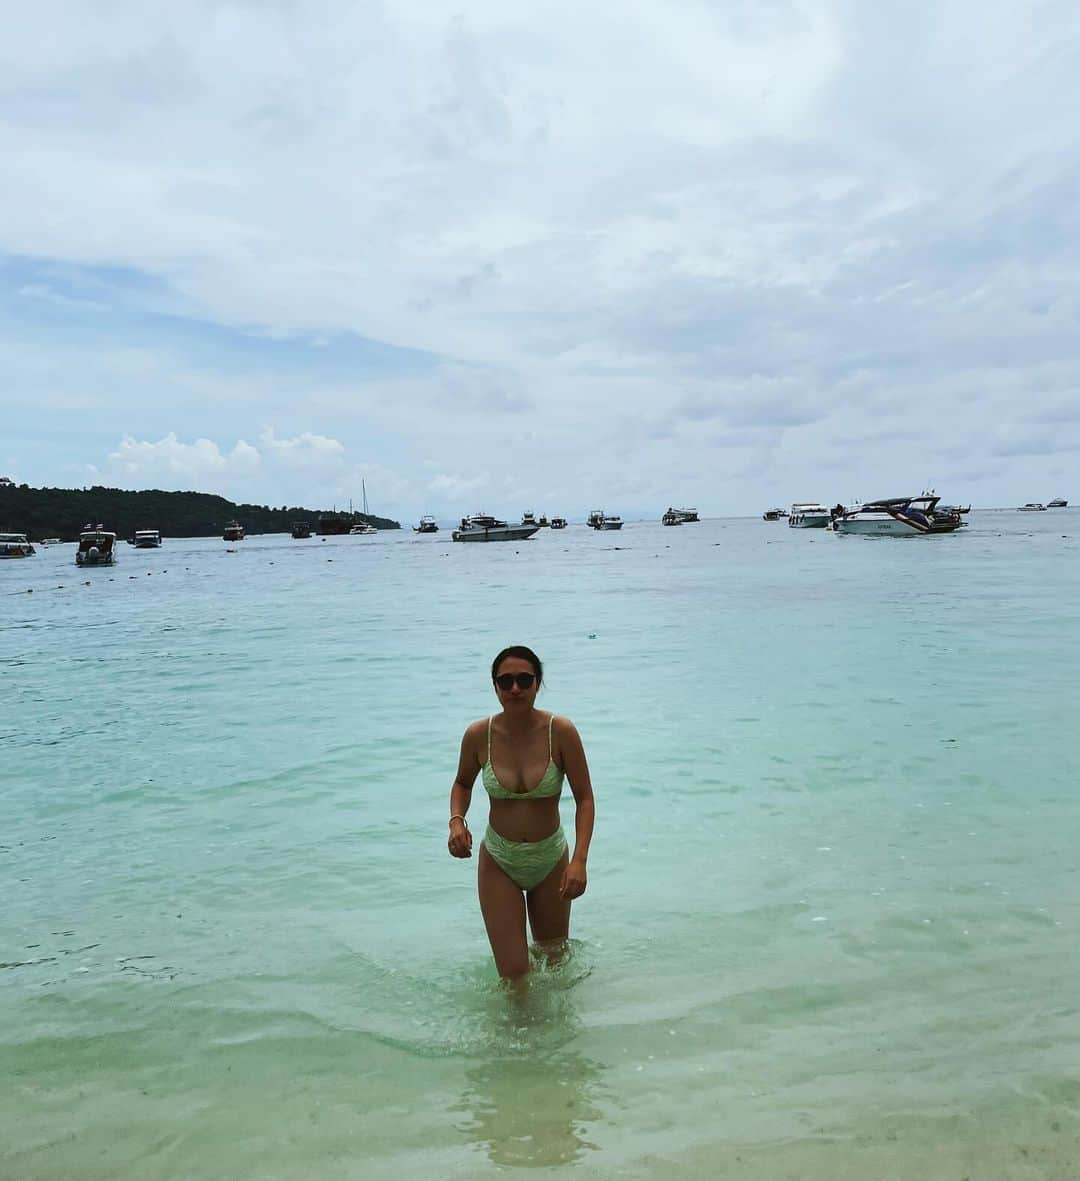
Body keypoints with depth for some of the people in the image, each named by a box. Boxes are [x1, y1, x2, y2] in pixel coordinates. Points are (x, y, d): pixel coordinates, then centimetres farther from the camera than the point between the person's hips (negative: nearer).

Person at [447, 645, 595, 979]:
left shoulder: (561, 732, -18)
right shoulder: (477, 735, -13)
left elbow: (584, 798, -13)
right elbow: (462, 783, 6)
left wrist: (579, 860, -23)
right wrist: (456, 821, -13)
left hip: (551, 859, 0)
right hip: (498, 862, 0)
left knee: (554, 957, 21)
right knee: (513, 974, -1)